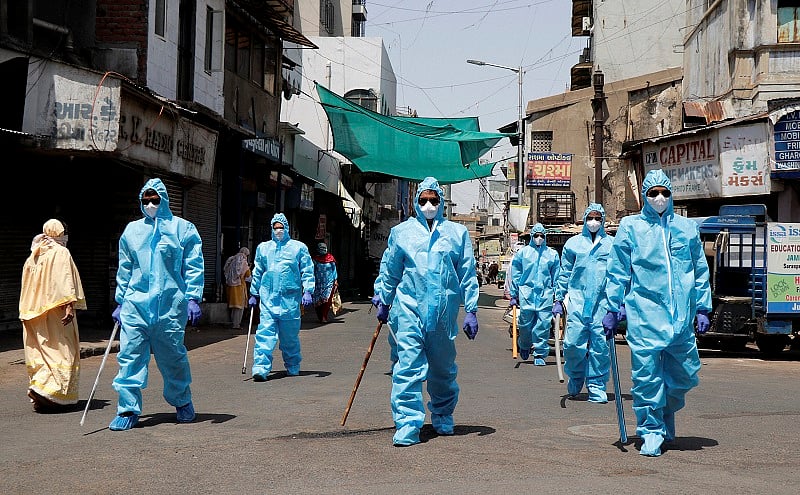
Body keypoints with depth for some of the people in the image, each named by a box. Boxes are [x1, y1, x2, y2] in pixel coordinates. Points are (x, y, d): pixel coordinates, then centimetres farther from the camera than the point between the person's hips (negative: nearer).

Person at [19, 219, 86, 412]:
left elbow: (26, 287, 19)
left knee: (39, 351, 8)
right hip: (55, 310, -7)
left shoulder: (32, 257, 16)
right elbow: (65, 280, -17)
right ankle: (45, 388, -21)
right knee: (61, 350, -4)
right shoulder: (61, 253, -5)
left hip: (33, 312, 7)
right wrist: (70, 305, -23)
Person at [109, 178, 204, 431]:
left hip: (170, 305, -2)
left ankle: (182, 403, 27)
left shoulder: (182, 228, 4)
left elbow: (194, 267, 1)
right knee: (130, 355, -5)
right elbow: (124, 270, 18)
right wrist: (120, 301, 14)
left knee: (173, 356, 7)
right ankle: (128, 410, 1)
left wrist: (193, 298, -7)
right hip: (135, 304, 2)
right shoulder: (132, 230, 13)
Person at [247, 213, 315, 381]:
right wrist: (254, 294, 19)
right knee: (265, 334, -11)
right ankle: (261, 367, -15)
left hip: (290, 299, -1)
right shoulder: (263, 248, 14)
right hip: (268, 298, 1)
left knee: (290, 336, 8)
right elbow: (257, 273, 21)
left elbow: (307, 271, 5)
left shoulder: (298, 247, 7)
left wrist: (307, 291, -6)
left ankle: (293, 367, 24)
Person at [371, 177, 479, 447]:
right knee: (409, 368, -11)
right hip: (410, 308, -1)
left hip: (444, 311, 1)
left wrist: (471, 311, 3)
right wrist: (382, 300, 15)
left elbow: (468, 275, 7)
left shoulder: (457, 233, 7)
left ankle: (443, 416, 33)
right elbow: (389, 272, 16)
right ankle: (408, 424, -8)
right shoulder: (401, 232, 7)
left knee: (443, 369, 14)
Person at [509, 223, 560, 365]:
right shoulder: (523, 252, 9)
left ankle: (540, 355, 3)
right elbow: (515, 275, 10)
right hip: (526, 291, -1)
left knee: (543, 324, -5)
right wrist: (514, 295, 7)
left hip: (545, 294, 1)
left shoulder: (552, 254, 13)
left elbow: (557, 277, 14)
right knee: (526, 324, 1)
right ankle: (524, 346, 29)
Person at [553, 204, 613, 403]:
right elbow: (565, 273, 13)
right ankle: (575, 378, 17)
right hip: (577, 299, 0)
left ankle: (597, 388, 8)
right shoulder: (573, 243, 11)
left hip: (603, 301, 0)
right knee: (573, 342, -8)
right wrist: (559, 299, 7)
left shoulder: (612, 244, 12)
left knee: (600, 345, -2)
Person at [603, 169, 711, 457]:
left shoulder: (687, 228, 12)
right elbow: (618, 272, 5)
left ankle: (665, 414, 32)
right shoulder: (630, 227, 5)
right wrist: (612, 309, 1)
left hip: (681, 317, 3)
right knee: (647, 375, -5)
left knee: (685, 375, 5)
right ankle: (651, 432, 7)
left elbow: (700, 270, 16)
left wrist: (702, 309, 11)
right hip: (644, 315, -3)